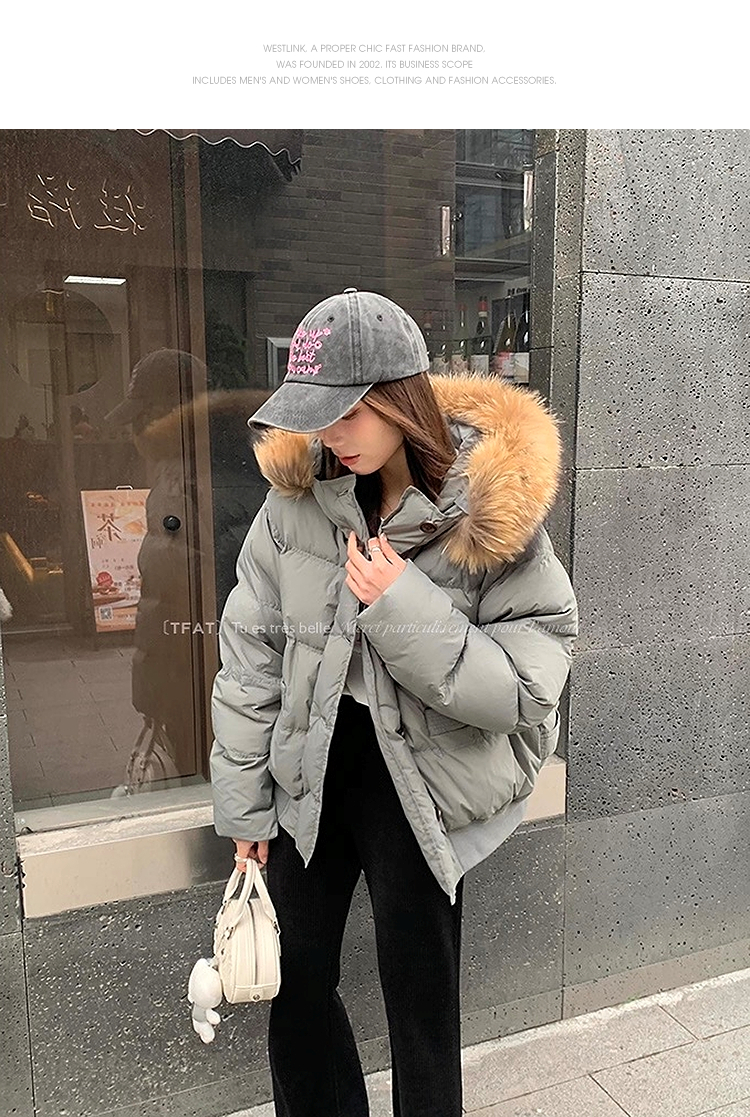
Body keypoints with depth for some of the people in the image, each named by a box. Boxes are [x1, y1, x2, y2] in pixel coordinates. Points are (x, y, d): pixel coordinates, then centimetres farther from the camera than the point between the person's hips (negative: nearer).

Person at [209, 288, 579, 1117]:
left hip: (422, 780, -3)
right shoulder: (300, 489, -6)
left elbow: (525, 690, -16)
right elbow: (251, 649, 0)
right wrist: (241, 800, 3)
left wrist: (405, 611, -26)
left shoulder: (492, 512, -16)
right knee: (292, 982, 16)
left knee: (420, 995, 11)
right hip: (310, 769, 4)